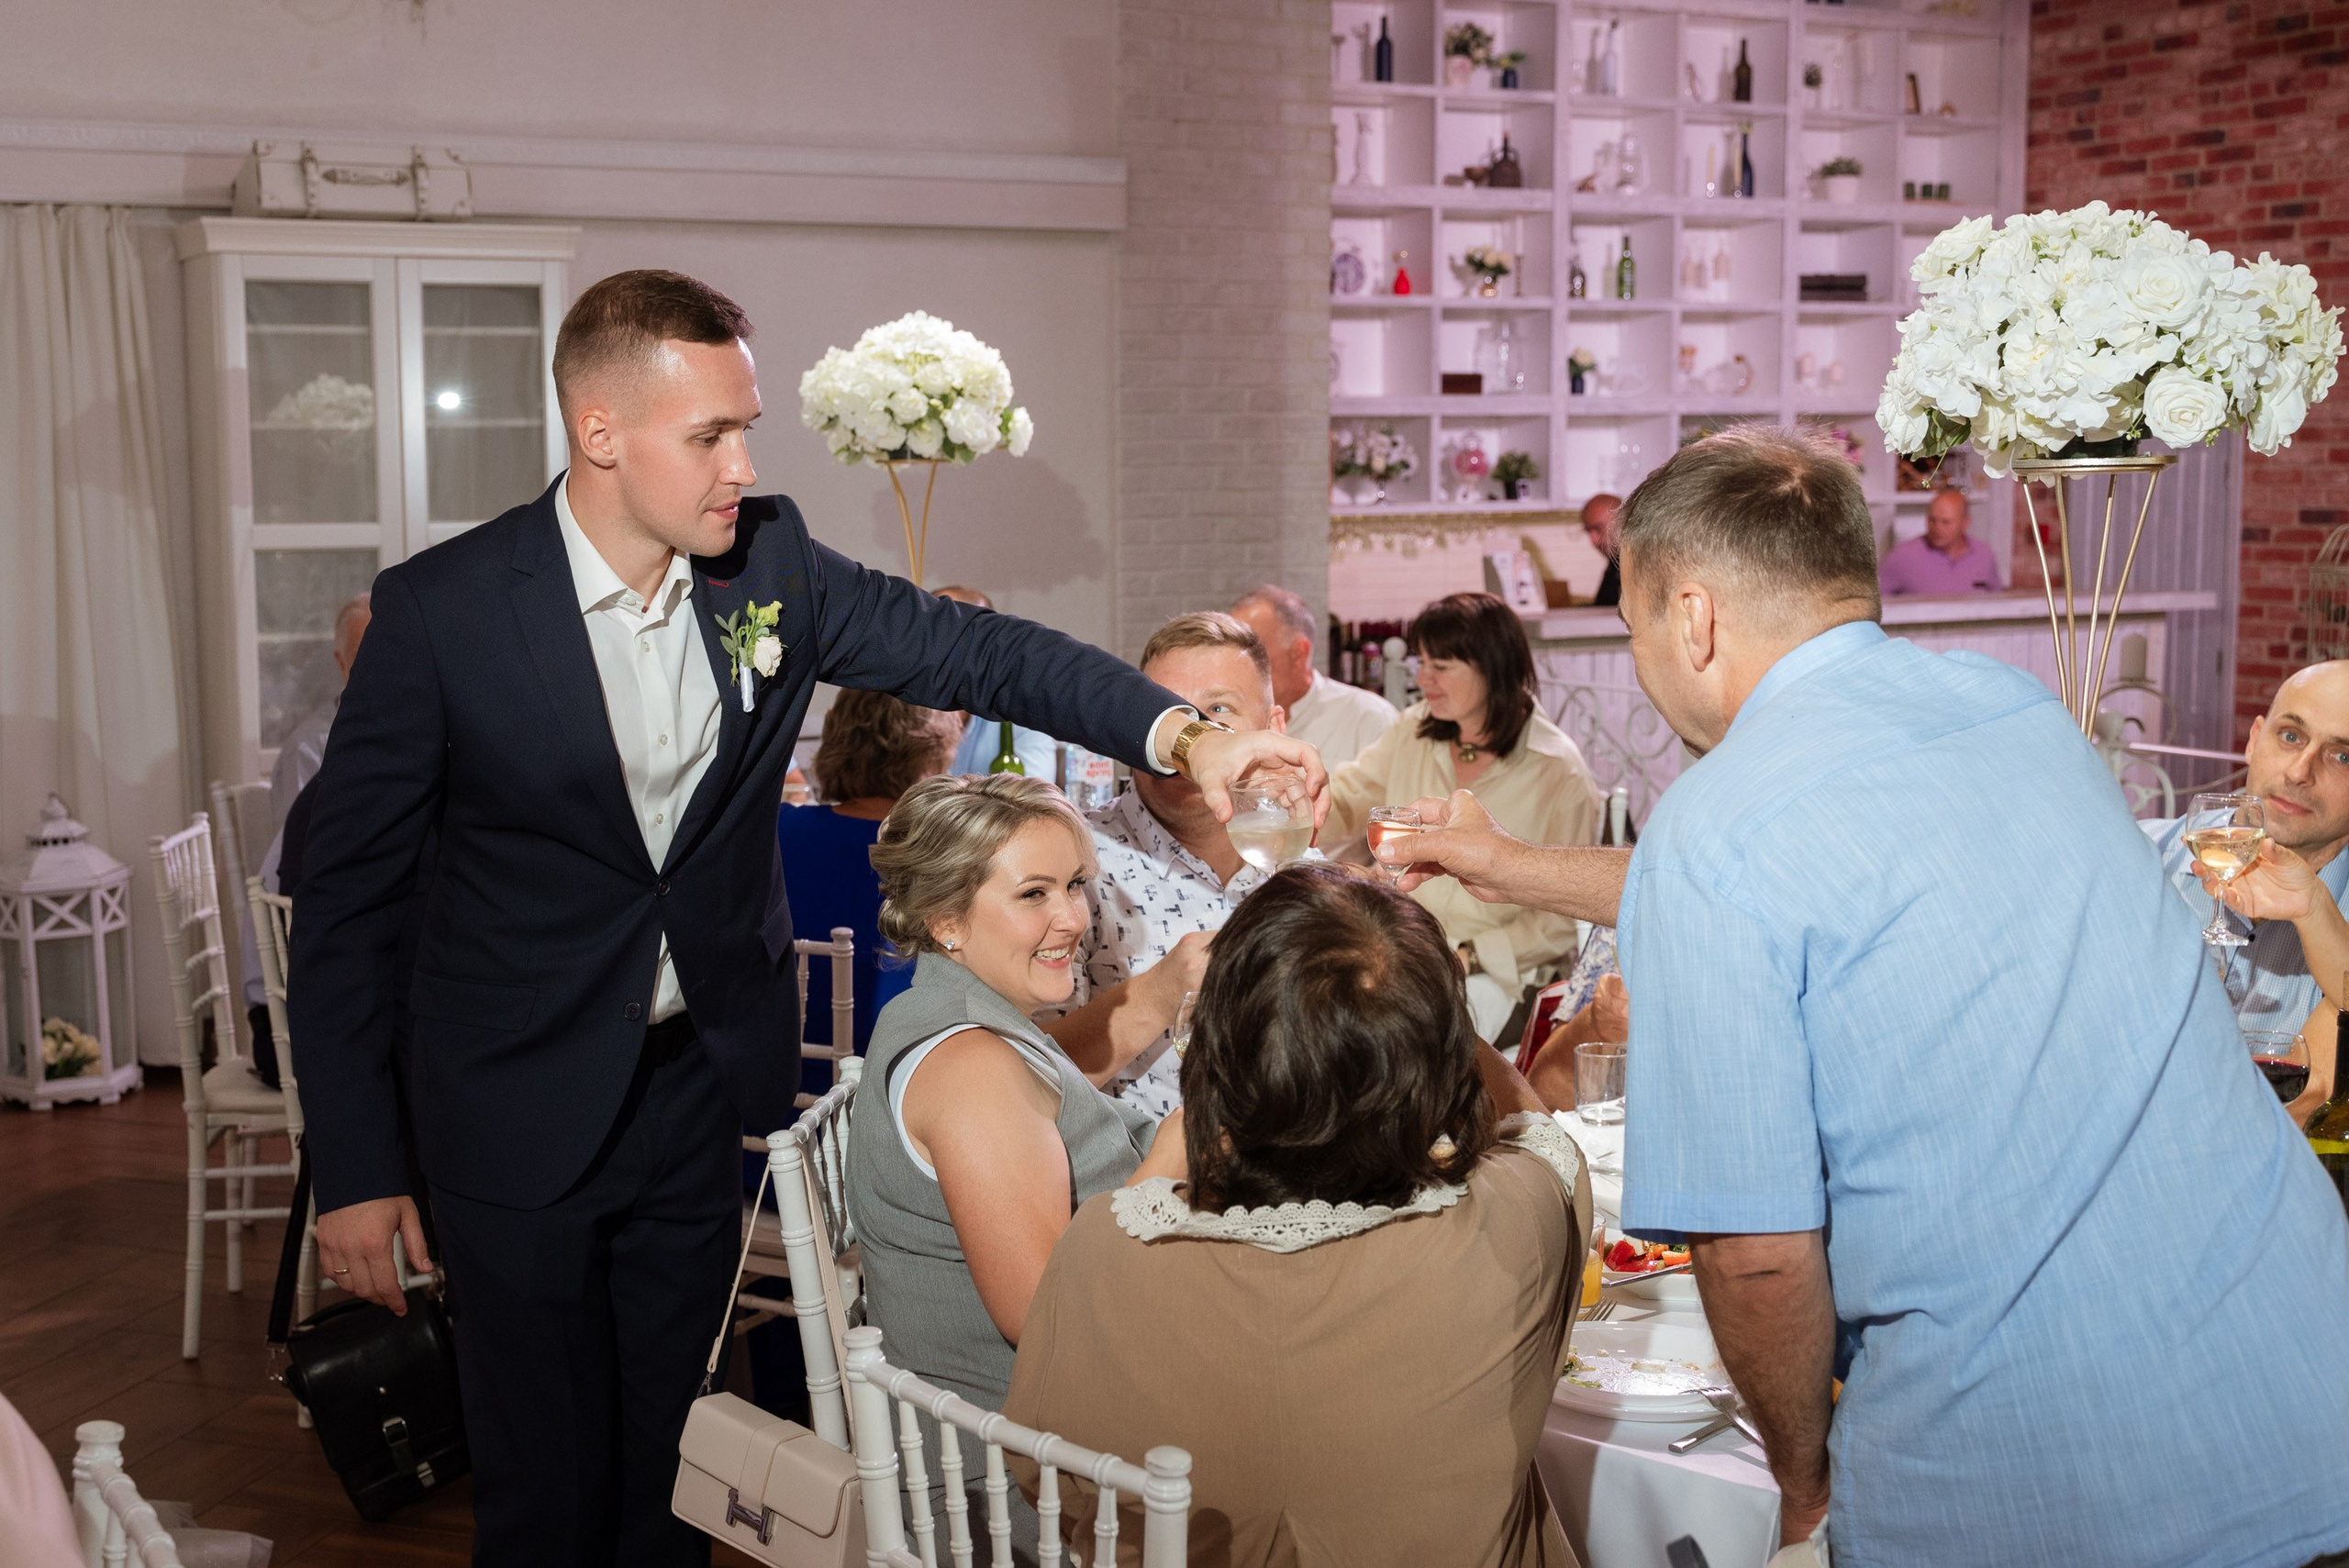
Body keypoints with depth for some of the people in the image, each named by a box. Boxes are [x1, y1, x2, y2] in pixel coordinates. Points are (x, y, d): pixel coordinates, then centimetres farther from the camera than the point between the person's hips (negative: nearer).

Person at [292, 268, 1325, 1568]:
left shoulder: (767, 562, -4)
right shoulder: (441, 611, -15)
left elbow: (969, 647, -3)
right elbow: (349, 899, -10)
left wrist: (1180, 732, -20)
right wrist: (353, 1168, -10)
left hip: (705, 1083, 4)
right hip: (519, 1113, -3)